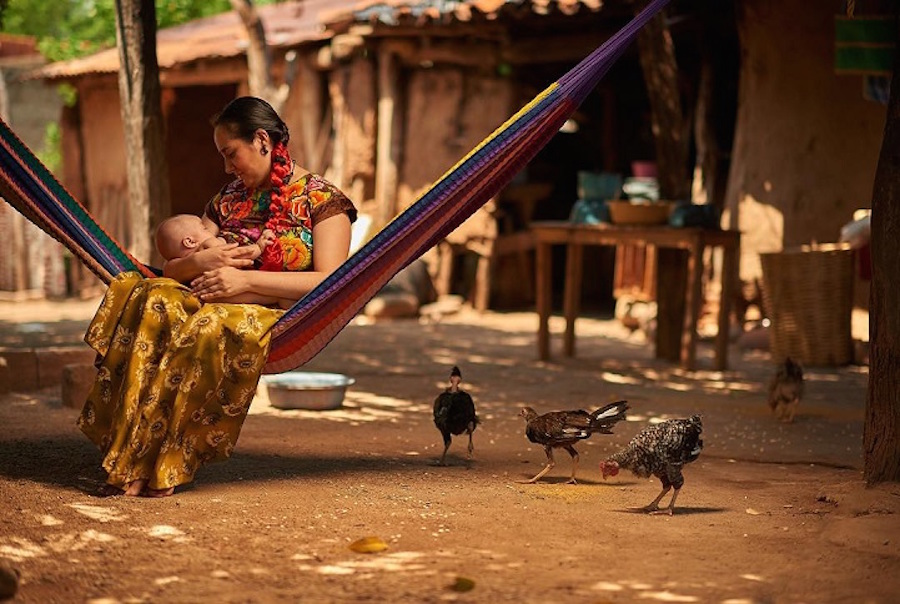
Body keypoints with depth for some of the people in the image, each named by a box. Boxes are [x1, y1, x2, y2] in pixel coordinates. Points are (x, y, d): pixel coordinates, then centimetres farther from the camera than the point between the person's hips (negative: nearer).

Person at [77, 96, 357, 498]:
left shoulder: (322, 200, 5)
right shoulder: (228, 199, 23)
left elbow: (330, 283, -9)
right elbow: (170, 269, 20)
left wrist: (245, 279, -16)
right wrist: (198, 262, -5)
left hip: (283, 324, -5)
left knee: (207, 326, -38)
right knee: (151, 299, -29)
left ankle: (168, 463, -34)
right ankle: (132, 461, -36)